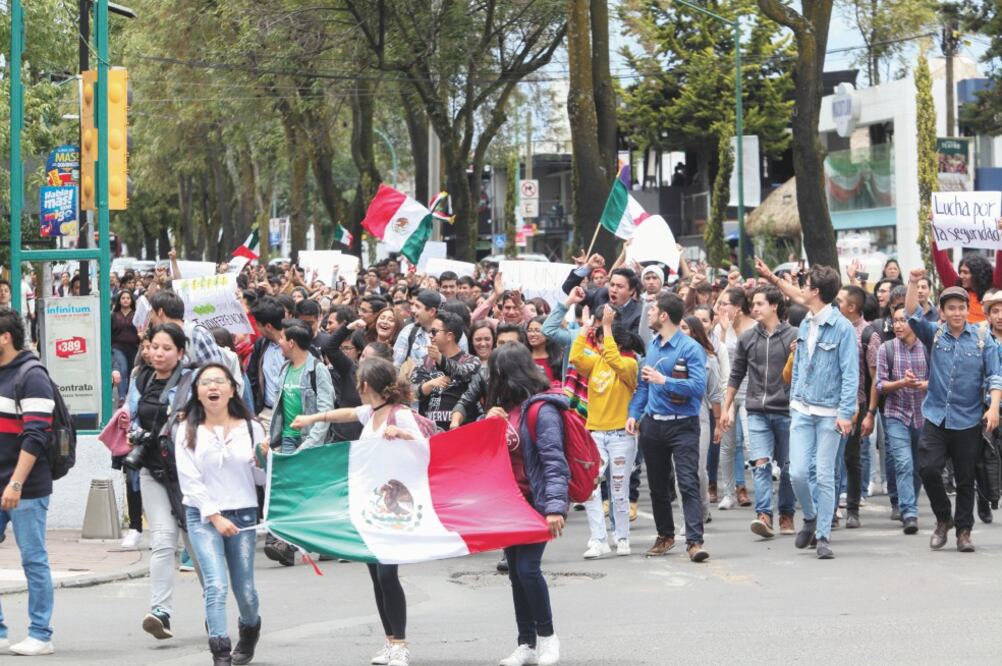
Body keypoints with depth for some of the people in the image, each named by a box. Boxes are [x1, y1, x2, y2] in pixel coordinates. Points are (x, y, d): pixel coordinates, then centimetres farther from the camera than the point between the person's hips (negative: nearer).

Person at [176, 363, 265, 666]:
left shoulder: (250, 428, 4)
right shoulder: (188, 431, 1)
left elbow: (261, 479, 7)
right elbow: (189, 480, -3)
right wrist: (216, 517, -10)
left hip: (242, 514, 2)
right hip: (203, 516, -1)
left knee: (244, 590, 5)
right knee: (216, 586, -16)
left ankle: (250, 629, 38)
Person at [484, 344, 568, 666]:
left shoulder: (541, 410, -14)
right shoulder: (508, 408, 13)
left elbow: (554, 461, -21)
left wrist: (555, 506, -30)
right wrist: (489, 423, -3)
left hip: (536, 503, -9)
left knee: (527, 567, -15)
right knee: (516, 572, 8)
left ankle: (546, 636, 2)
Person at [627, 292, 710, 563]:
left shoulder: (690, 348, -12)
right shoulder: (652, 345, 11)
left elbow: (698, 386, -22)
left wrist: (664, 380, -25)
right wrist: (634, 413, 8)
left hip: (682, 425, -7)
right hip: (653, 424, 7)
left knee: (688, 482, -14)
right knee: (657, 484, 14)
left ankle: (695, 541, -18)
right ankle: (665, 535, 28)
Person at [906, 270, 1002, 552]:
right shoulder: (934, 335, 6)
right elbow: (913, 315, -8)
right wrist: (913, 284, -20)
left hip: (968, 421, -1)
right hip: (936, 417, 1)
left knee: (965, 480, 4)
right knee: (928, 469, -12)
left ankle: (964, 531, 15)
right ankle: (943, 519, 8)